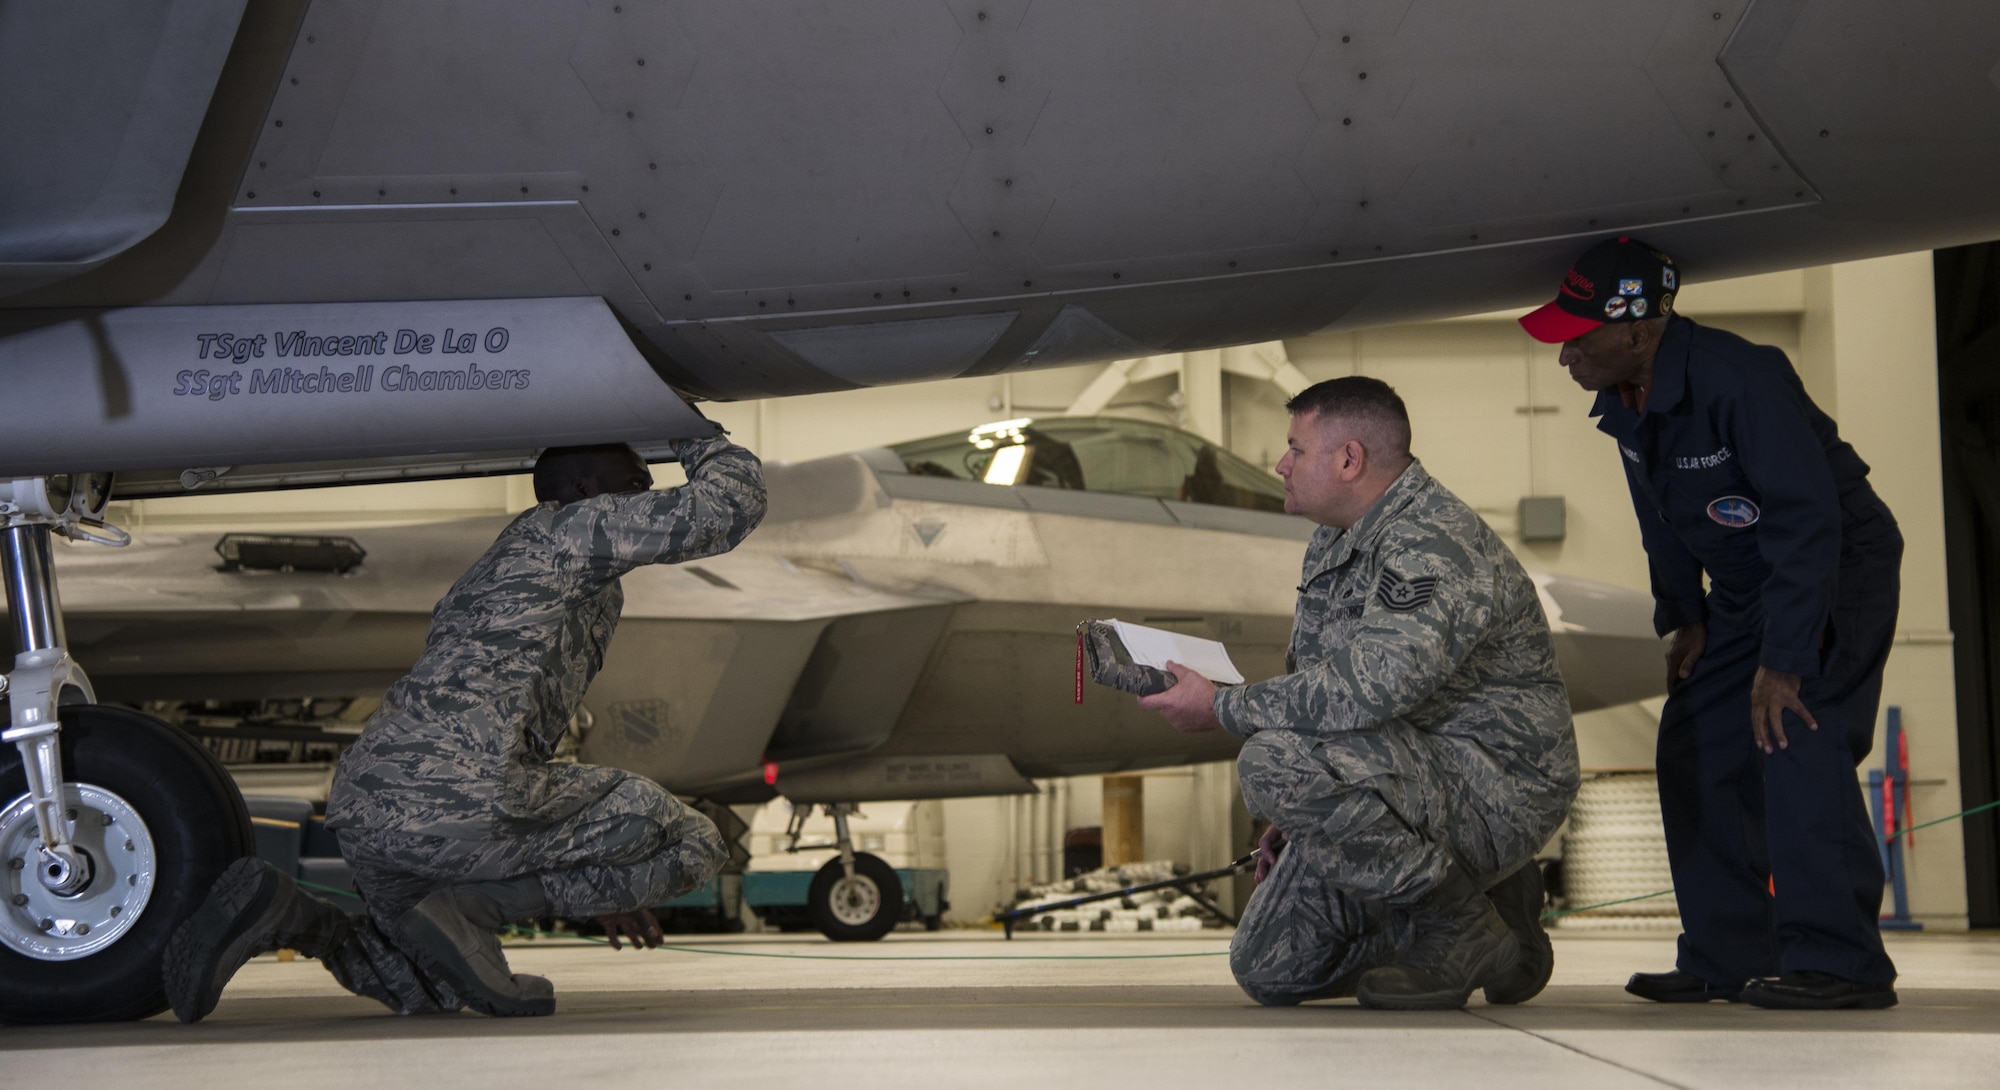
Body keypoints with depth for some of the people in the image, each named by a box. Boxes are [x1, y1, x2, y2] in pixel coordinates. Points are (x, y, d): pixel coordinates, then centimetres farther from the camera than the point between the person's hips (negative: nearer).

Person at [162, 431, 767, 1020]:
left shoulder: (494, 569, 34)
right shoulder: (575, 526, 7)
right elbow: (731, 503, 0)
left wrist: (592, 891, 37)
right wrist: (691, 434, 23)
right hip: (459, 800, -9)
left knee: (435, 988, 33)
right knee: (694, 843, -1)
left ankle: (286, 914, 6)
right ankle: (466, 906, -8)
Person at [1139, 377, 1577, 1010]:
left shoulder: (1434, 545, -21)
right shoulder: (1331, 544, 12)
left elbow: (1364, 690, -33)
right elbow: (1314, 678, 21)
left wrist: (1221, 708, -23)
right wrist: (1290, 819, 16)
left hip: (1496, 787, -10)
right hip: (1409, 783, 10)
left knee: (1274, 762, -31)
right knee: (1269, 970, 7)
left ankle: (1459, 924, -13)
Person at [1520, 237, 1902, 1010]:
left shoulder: (1739, 379, -33)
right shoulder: (1623, 402, -5)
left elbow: (1808, 524, -33)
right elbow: (1659, 522, 12)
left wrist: (1783, 661, -33)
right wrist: (1684, 618, 7)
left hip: (1840, 564, -9)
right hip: (1742, 586, 9)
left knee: (1792, 733, -25)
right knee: (1695, 750, 4)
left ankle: (1836, 959, -25)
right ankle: (1729, 957, 10)